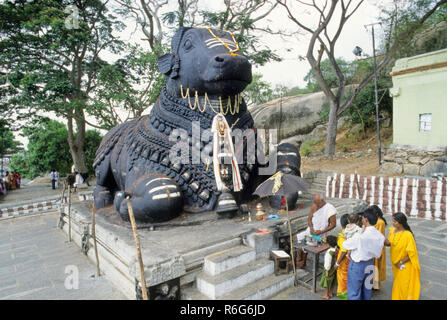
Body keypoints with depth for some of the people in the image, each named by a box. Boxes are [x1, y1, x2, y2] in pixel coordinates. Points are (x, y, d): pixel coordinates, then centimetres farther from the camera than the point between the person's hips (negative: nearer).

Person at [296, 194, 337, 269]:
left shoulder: (330, 209, -21)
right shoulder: (314, 206, -4)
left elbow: (333, 224, -16)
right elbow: (309, 218, 5)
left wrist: (321, 231, -21)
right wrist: (311, 227, -14)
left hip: (320, 234, -6)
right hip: (312, 230, 7)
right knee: (299, 237, -2)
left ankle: (303, 263, 3)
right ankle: (298, 260, 9)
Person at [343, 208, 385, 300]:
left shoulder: (359, 236, -29)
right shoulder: (380, 235, -9)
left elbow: (345, 245, -14)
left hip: (357, 265, -6)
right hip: (370, 264, 7)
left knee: (354, 293, 9)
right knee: (366, 291, 24)